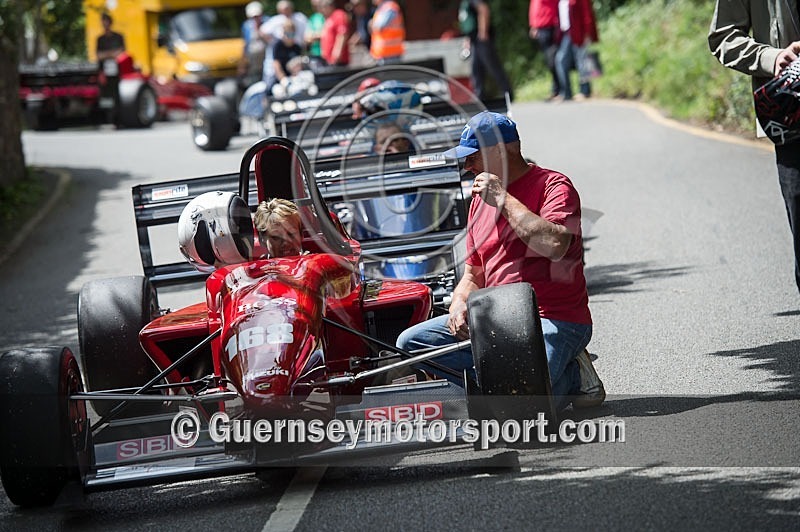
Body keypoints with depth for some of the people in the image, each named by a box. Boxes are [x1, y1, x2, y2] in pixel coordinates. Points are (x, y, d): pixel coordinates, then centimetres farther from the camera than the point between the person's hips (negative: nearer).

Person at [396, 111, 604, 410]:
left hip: (554, 321, -8)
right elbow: (473, 275, 23)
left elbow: (555, 246, -26)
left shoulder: (553, 186, -6)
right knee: (410, 342, -7)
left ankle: (572, 375, -1)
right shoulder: (481, 200, 18)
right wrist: (459, 305, -1)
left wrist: (503, 198, -17)